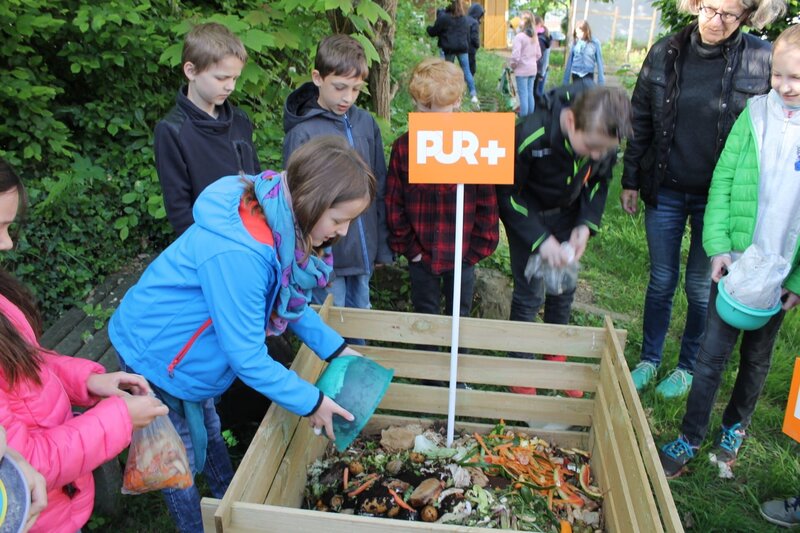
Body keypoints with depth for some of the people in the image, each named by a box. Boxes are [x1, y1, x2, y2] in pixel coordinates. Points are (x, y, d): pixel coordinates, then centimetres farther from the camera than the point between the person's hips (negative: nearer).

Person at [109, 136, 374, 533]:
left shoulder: (280, 225, -13)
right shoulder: (237, 254, -40)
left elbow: (287, 299, 4)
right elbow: (247, 357, -32)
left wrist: (334, 347, -1)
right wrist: (309, 402, -21)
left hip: (188, 348, 8)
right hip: (154, 352, -8)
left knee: (207, 431, 25)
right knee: (183, 460, 10)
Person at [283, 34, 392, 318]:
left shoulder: (366, 123, 0)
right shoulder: (302, 133, -14)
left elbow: (380, 189, 7)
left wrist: (382, 247, 9)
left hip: (364, 251, 4)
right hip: (326, 257, -4)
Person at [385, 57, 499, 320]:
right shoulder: (403, 147, -8)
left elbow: (487, 204, -8)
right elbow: (394, 204, -3)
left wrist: (477, 249, -7)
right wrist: (408, 247, -4)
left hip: (462, 256, -1)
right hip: (420, 256, 1)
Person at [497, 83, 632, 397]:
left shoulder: (604, 138, -22)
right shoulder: (531, 136, -36)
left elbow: (600, 180, -1)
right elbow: (508, 193, -22)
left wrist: (587, 224, -14)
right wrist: (540, 239, -27)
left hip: (567, 214, 4)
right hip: (525, 213, -4)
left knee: (563, 290, 12)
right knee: (529, 293, -3)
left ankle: (554, 356, 34)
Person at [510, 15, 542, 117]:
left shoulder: (519, 36, -16)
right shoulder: (535, 37, 7)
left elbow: (515, 56, -20)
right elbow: (538, 54, 13)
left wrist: (512, 65, -3)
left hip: (522, 70, -7)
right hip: (532, 69, 7)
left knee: (523, 94, -1)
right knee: (530, 93, 13)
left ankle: (523, 116, 3)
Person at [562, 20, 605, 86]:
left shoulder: (595, 43, -7)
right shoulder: (575, 42, -2)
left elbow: (599, 61, -1)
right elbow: (570, 61, 4)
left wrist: (601, 80, -3)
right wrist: (566, 80, 4)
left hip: (588, 75, -2)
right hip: (576, 74, 2)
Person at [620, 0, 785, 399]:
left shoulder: (762, 60, -10)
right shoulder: (666, 53, -4)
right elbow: (641, 121, 4)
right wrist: (630, 180, 6)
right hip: (664, 192, 2)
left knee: (701, 287, 12)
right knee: (661, 281, 13)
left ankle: (688, 367, 32)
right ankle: (649, 360, 31)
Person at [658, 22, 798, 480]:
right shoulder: (755, 115, -5)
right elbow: (723, 181, -4)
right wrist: (719, 247, -13)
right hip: (734, 263, 0)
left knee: (757, 358, 18)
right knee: (712, 353, 6)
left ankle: (736, 427, 40)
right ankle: (691, 437, 21)